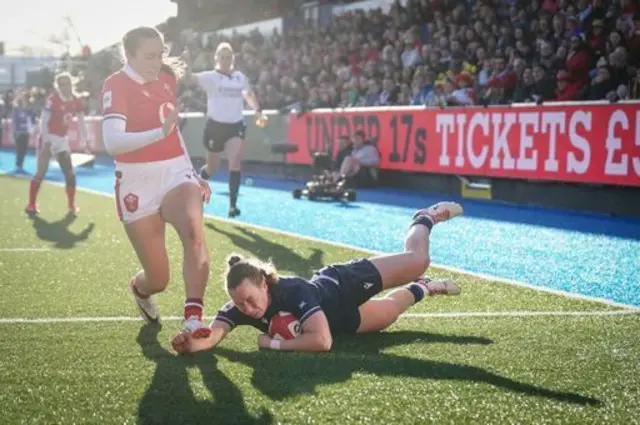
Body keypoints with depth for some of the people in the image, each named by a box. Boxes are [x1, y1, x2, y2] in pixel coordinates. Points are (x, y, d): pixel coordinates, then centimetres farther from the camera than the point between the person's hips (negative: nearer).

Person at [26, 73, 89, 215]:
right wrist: (46, 142, -32)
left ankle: (71, 205, 12)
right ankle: (31, 204, 0)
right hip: (49, 138, -6)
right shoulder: (53, 99, -19)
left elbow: (81, 122, 9)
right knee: (41, 172, -8)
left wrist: (86, 141, 6)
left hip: (62, 139, 6)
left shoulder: (77, 101, 0)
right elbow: (44, 121, -23)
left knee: (70, 173, 3)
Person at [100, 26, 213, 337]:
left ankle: (193, 318, -32)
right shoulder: (116, 85, -13)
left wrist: (193, 172, 25)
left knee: (194, 232, -30)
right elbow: (112, 142, -29)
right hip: (138, 183, -4)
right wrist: (159, 132, -43)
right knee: (158, 279, 2)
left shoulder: (167, 78, 7)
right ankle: (139, 289, 40)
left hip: (176, 173, 4)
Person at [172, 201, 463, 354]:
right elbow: (213, 335, -43)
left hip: (344, 286, -5)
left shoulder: (294, 291, -46)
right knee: (390, 312, 25)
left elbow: (322, 341, -55)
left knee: (417, 260, 6)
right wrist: (193, 343, -66)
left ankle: (424, 218, 39)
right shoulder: (239, 306, -31)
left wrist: (275, 345, -47)